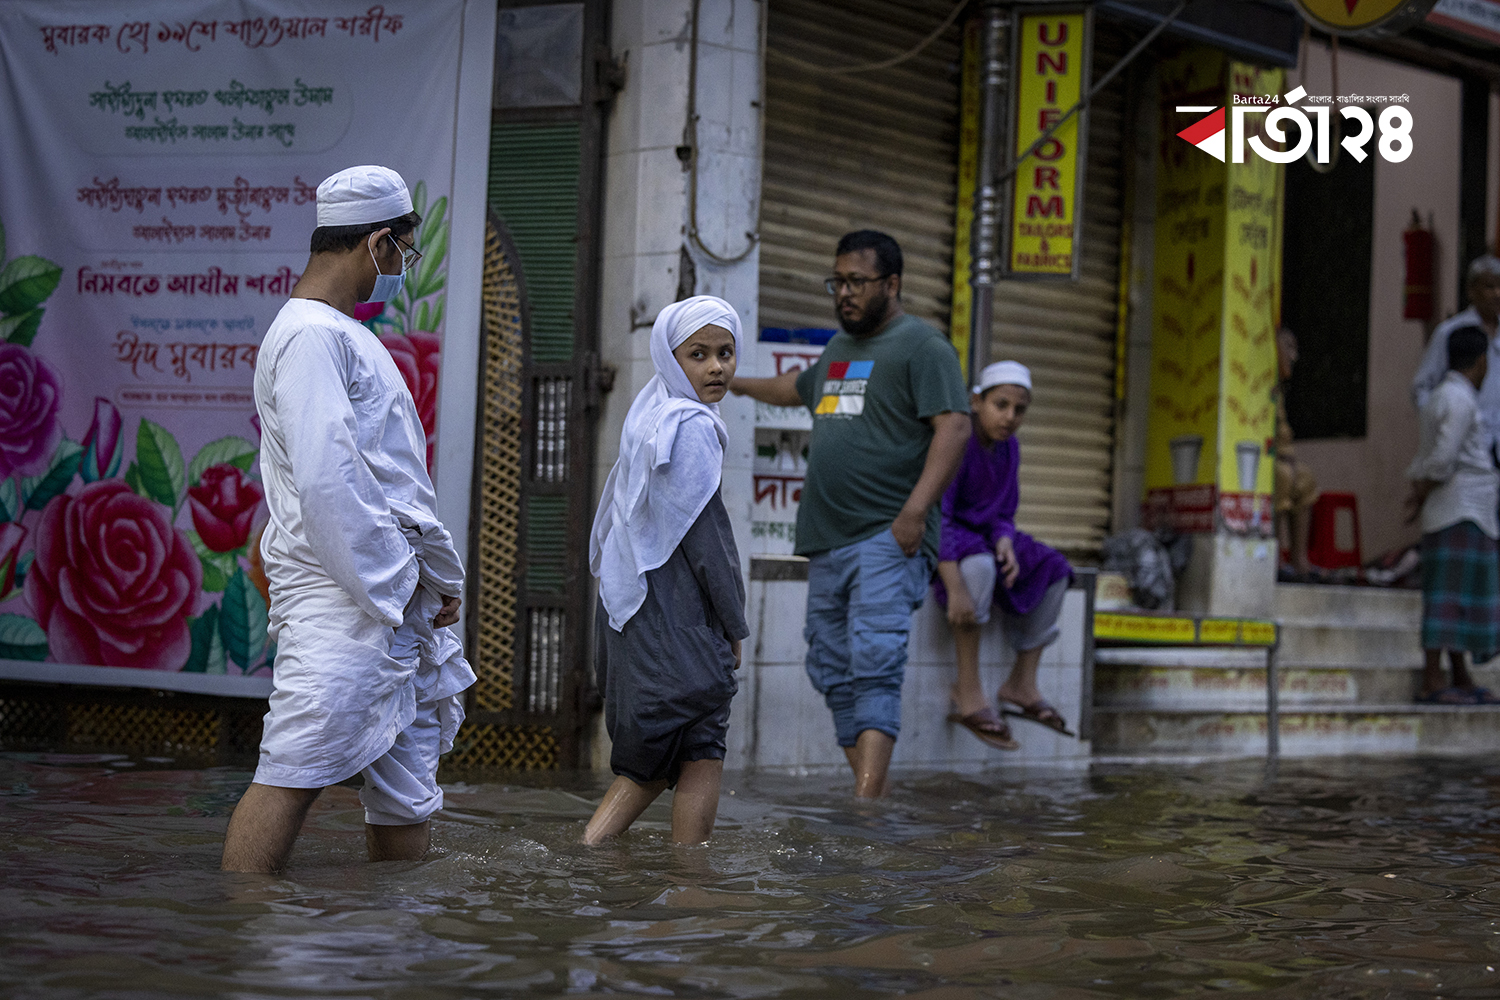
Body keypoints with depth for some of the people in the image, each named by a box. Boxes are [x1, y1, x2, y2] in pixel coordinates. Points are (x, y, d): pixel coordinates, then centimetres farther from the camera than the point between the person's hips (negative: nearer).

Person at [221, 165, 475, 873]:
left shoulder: (345, 335, 22)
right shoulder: (311, 335, -11)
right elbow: (324, 483, -20)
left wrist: (438, 574, 18)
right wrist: (390, 589, -15)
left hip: (396, 599, 10)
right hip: (340, 601, -10)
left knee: (407, 790, 10)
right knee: (293, 774, -13)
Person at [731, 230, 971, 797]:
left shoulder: (922, 346, -3)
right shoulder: (839, 347, 22)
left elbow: (954, 426, -14)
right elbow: (801, 388, 44)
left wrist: (917, 508, -23)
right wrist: (741, 385, 59)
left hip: (887, 541, -9)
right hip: (826, 540, 9)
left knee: (874, 667, -19)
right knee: (835, 675, 5)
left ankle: (865, 804, -27)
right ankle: (872, 796, 9)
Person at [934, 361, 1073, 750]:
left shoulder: (1007, 447, 1)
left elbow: (1001, 515, 5)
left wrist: (1006, 546, -19)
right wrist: (955, 588, -39)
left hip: (973, 539, 8)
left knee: (1054, 571, -2)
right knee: (979, 567, -36)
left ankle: (1022, 684, -1)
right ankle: (968, 692, -32)